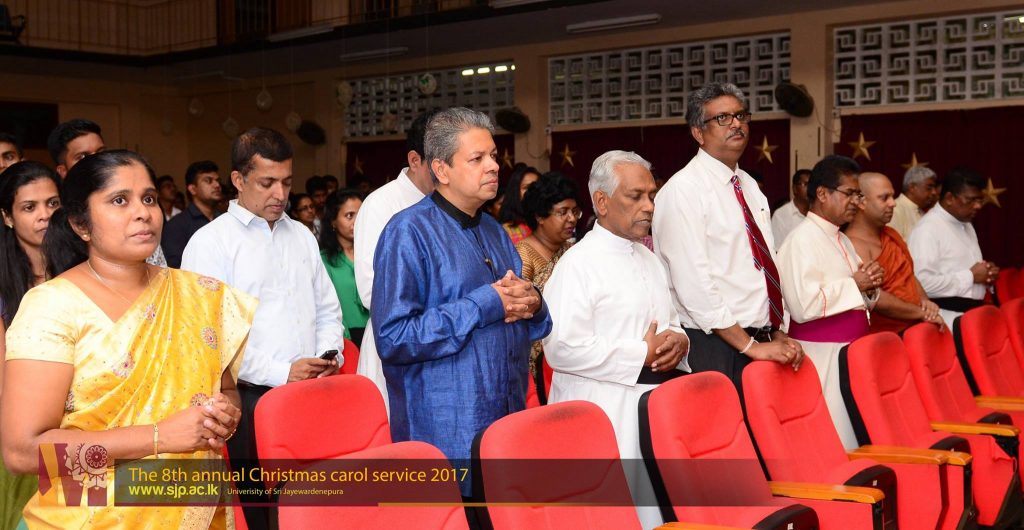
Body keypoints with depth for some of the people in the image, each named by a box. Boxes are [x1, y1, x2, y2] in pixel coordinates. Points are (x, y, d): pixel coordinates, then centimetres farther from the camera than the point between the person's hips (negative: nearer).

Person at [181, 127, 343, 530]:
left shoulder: (302, 236, 16)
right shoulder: (210, 242, -5)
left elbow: (327, 310, 20)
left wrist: (329, 354, 0)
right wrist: (280, 373, -16)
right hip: (248, 401, -5)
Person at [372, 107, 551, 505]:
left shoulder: (494, 233, 14)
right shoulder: (409, 233, -11)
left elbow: (527, 325, 22)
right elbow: (393, 338, -20)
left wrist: (530, 305, -3)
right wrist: (485, 305, -17)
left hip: (508, 421, 7)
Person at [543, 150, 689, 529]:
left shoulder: (649, 259, 14)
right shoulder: (578, 264, -12)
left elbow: (671, 322, 24)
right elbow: (562, 347, -21)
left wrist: (678, 340, -2)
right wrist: (642, 355, -15)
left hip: (655, 404, 7)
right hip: (606, 413, -7)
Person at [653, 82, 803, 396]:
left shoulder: (750, 187, 15)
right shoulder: (683, 190, -11)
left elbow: (768, 265, 16)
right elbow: (693, 285, -18)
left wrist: (779, 335, 4)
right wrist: (750, 346, -16)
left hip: (762, 342, 7)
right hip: (714, 350, -7)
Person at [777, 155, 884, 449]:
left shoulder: (842, 240, 16)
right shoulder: (802, 240, -14)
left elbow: (861, 303, 25)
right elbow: (803, 305, -26)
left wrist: (870, 287, 2)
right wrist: (854, 284, -15)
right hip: (821, 356, -9)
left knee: (856, 437, 12)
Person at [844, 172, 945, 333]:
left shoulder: (891, 235, 17)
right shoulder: (853, 244, -13)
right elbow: (875, 299, -20)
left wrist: (925, 301, 4)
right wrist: (922, 313, -10)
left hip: (914, 326, 8)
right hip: (884, 336, -8)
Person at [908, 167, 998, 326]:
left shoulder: (967, 225, 17)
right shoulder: (928, 229, -13)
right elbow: (923, 282, -24)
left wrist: (987, 274, 6)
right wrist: (971, 276, -16)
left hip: (975, 311, 9)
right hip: (947, 316, -9)